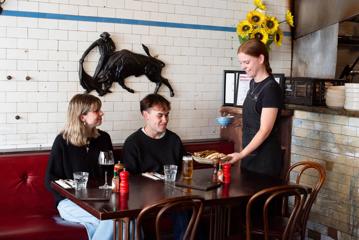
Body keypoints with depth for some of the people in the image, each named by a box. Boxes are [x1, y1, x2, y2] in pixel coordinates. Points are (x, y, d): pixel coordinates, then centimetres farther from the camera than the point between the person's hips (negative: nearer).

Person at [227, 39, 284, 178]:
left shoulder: (271, 88, -16)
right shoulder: (253, 83, 9)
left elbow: (264, 130, -19)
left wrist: (241, 154, -24)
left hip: (265, 158, -8)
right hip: (249, 153, 8)